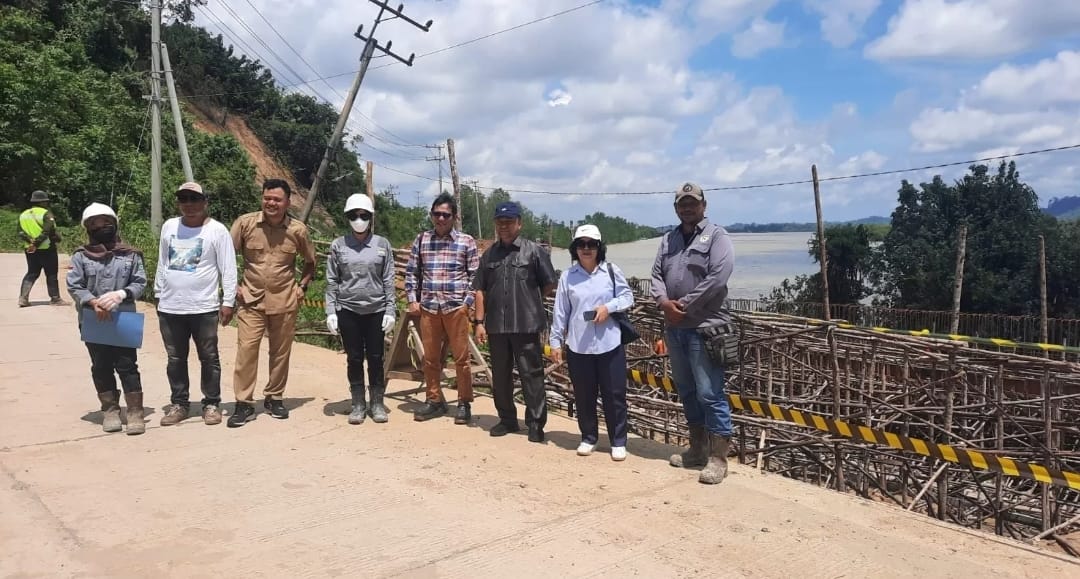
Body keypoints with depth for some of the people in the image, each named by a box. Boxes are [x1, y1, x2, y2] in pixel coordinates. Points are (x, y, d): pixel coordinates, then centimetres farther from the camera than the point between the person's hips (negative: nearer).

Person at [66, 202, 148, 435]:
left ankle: (135, 412, 7)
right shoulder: (81, 256, 2)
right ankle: (110, 410, 23)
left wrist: (120, 294, -18)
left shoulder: (130, 255, 1)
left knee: (127, 365, 0)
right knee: (101, 367, 11)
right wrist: (92, 302, -18)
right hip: (93, 321, 2)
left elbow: (140, 283, -1)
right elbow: (74, 286, -2)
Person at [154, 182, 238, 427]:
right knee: (175, 359, 12)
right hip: (170, 308, 4)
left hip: (204, 308, -4)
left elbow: (228, 269, -7)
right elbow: (162, 264, 16)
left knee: (209, 358, 5)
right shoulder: (169, 227, 9)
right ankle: (179, 404, 24)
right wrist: (159, 294, 17)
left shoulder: (217, 230, -5)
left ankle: (211, 404, 16)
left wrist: (228, 302, -10)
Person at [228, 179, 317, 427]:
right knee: (246, 349, -6)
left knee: (280, 352, 9)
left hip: (284, 302, 1)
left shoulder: (298, 230, -2)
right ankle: (244, 404, 2)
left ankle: (274, 398, 25)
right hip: (251, 300, -1)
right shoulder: (245, 223, -6)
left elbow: (310, 262, 13)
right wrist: (233, 286, -2)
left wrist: (302, 287, 3)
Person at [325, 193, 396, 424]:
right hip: (348, 310, 0)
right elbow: (331, 282, 3)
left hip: (376, 310, 0)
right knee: (354, 359, 5)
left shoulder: (382, 245, 2)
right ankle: (358, 404, 15)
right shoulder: (338, 246, 2)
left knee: (375, 358, 5)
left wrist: (390, 310, -3)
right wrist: (330, 312, -4)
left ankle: (377, 403, 15)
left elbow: (389, 281, 3)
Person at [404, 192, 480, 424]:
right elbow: (411, 272, 12)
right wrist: (413, 300, 3)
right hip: (428, 308, 3)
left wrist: (467, 303, -6)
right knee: (430, 357, 9)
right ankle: (434, 400, 23)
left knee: (461, 357, 2)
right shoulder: (421, 240, 9)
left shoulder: (466, 241, 1)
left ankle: (464, 403, 13)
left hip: (456, 308, -3)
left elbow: (475, 275, 1)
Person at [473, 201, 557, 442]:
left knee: (532, 375, -1)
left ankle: (535, 423, 7)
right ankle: (507, 419, 25)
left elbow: (549, 284, 2)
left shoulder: (534, 251, -1)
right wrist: (480, 322, 5)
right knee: (500, 376, 12)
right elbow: (480, 290, 11)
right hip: (496, 326, 4)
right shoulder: (489, 255, 11)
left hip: (526, 325, -4)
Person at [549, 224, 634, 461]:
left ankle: (618, 441, 17)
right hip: (578, 346, 1)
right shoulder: (567, 276, 2)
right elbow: (560, 311, 4)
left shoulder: (612, 271, -2)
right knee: (584, 396, 11)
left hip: (610, 344, -1)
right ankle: (588, 438, 27)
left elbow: (627, 296, 4)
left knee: (614, 395, 4)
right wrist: (555, 341, 3)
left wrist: (608, 307, -14)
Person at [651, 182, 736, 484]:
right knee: (686, 391, 15)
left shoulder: (716, 236, -5)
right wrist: (664, 302, -10)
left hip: (704, 327, -7)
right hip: (674, 328, 7)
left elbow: (718, 277, -16)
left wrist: (684, 306, -14)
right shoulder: (668, 240, 15)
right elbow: (657, 274, 10)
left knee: (709, 394, -6)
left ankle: (718, 458, 3)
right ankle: (697, 449, 27)